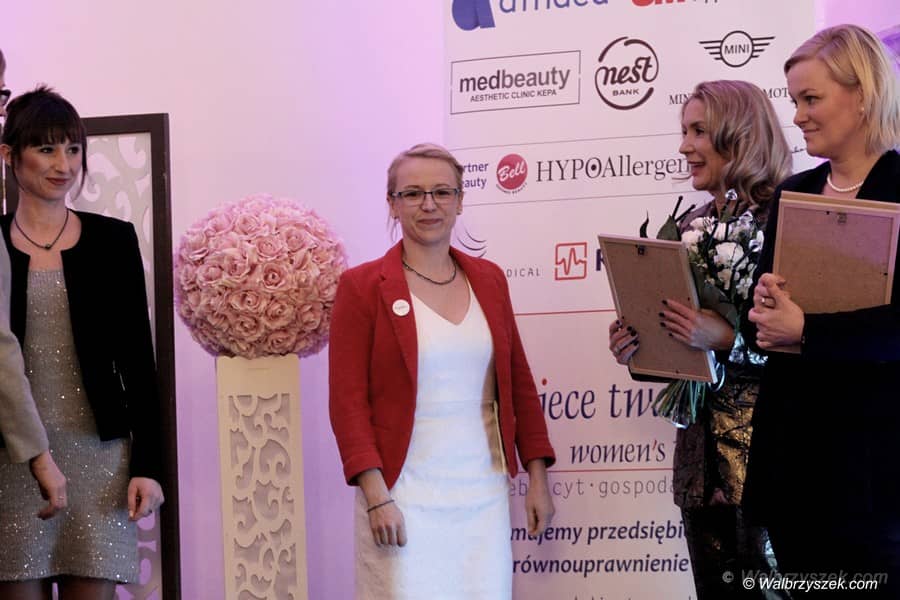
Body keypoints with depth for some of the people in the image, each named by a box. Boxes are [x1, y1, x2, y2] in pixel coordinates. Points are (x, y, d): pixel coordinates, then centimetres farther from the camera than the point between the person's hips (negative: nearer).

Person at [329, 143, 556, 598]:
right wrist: (376, 497, -14)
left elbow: (519, 381, 15)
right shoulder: (362, 286, -2)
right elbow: (347, 400, -6)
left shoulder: (488, 279, 11)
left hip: (484, 492, 4)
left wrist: (537, 477, 9)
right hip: (404, 493, -4)